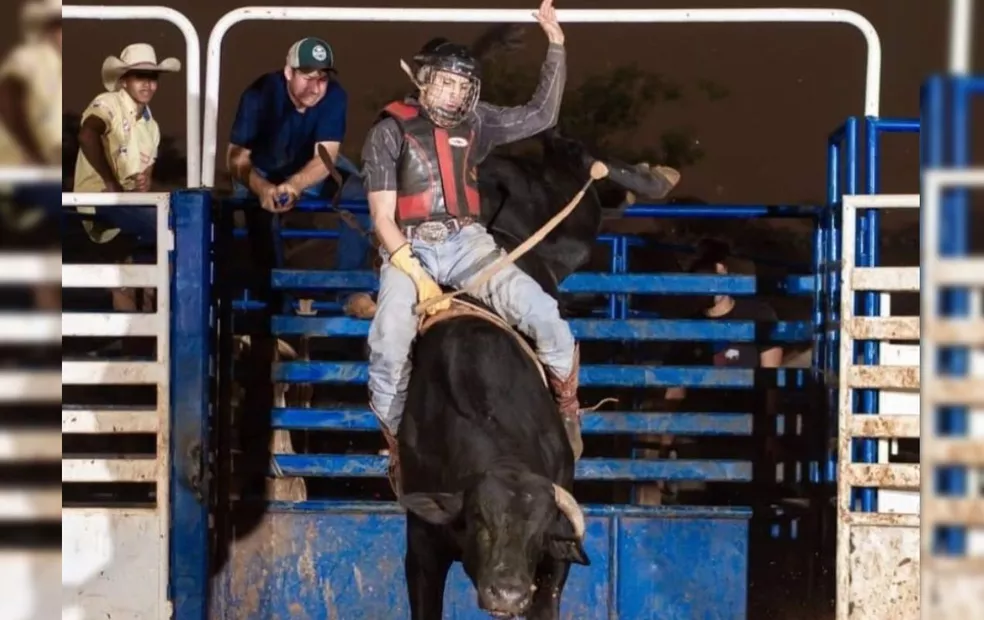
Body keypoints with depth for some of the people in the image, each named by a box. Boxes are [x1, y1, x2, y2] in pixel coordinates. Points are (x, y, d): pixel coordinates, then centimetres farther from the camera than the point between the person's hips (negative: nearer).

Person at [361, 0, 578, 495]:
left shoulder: (476, 123, 10)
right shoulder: (389, 132, -1)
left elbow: (541, 114, 17)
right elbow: (382, 217, -5)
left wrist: (555, 44, 8)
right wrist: (416, 274, -18)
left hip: (467, 243, 3)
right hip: (408, 248, -3)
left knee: (541, 311, -19)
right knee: (389, 344, -29)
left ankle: (567, 406, 6)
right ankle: (396, 444, -7)